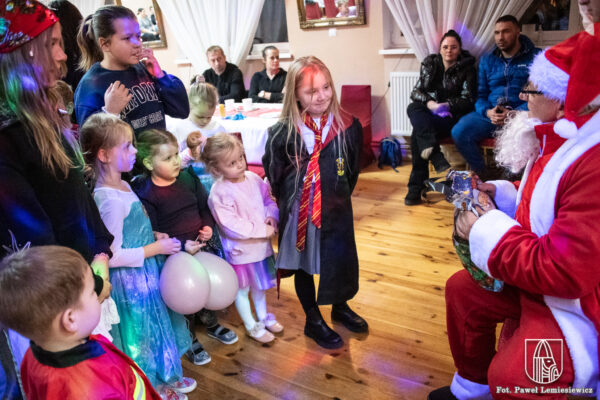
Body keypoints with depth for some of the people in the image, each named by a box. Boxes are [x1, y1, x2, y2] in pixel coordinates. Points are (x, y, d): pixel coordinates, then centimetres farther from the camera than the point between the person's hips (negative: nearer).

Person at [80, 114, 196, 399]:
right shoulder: (110, 201, -28)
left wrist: (153, 236, 2)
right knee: (143, 330, 11)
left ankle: (164, 376, 45)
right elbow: (113, 256, -27)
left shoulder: (122, 186, 1)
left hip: (146, 273, 9)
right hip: (131, 280, -9)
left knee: (156, 325, 24)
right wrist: (156, 248, -20)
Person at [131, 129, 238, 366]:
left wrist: (208, 226, -8)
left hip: (202, 243, 5)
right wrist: (183, 245, -23)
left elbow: (205, 206, 10)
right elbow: (152, 234, -15)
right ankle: (189, 341, 30)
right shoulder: (145, 194, -14)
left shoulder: (188, 177, 1)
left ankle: (211, 324, 45)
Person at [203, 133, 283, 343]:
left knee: (259, 284, 26)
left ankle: (263, 316, 48)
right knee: (242, 288, 14)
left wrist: (272, 216, -11)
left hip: (261, 244, 6)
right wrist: (263, 230, -22)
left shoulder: (253, 179, -4)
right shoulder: (219, 194, -25)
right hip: (240, 249, -6)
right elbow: (232, 226, -27)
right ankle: (252, 326, 35)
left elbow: (268, 200, 10)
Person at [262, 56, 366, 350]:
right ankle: (313, 321, 38)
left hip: (336, 210, 2)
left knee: (342, 260, 16)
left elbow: (352, 171, 3)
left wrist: (339, 197, 5)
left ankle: (340, 308, 47)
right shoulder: (282, 132, -14)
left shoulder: (348, 127, -9)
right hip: (298, 212, -1)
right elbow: (272, 175, -3)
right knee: (302, 264, 15)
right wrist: (286, 204, 1)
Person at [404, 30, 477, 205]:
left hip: (452, 117, -4)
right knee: (413, 108, -32)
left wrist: (446, 105, -17)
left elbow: (468, 100, -2)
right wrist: (429, 103, -15)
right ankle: (438, 160, -43)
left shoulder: (467, 68, 4)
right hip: (428, 114, 4)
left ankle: (416, 187, -33)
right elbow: (416, 92, 5)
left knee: (418, 130, -31)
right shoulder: (430, 63, 12)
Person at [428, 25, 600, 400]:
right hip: (537, 277, 10)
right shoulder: (559, 138, 0)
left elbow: (564, 272, -34)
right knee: (462, 289, 14)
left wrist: (486, 229, -24)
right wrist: (498, 193, -1)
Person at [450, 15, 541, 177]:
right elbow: (480, 95, 14)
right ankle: (481, 175, -4)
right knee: (459, 132, -23)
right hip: (489, 113, 4)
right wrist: (488, 112, -10)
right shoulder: (487, 60, 18)